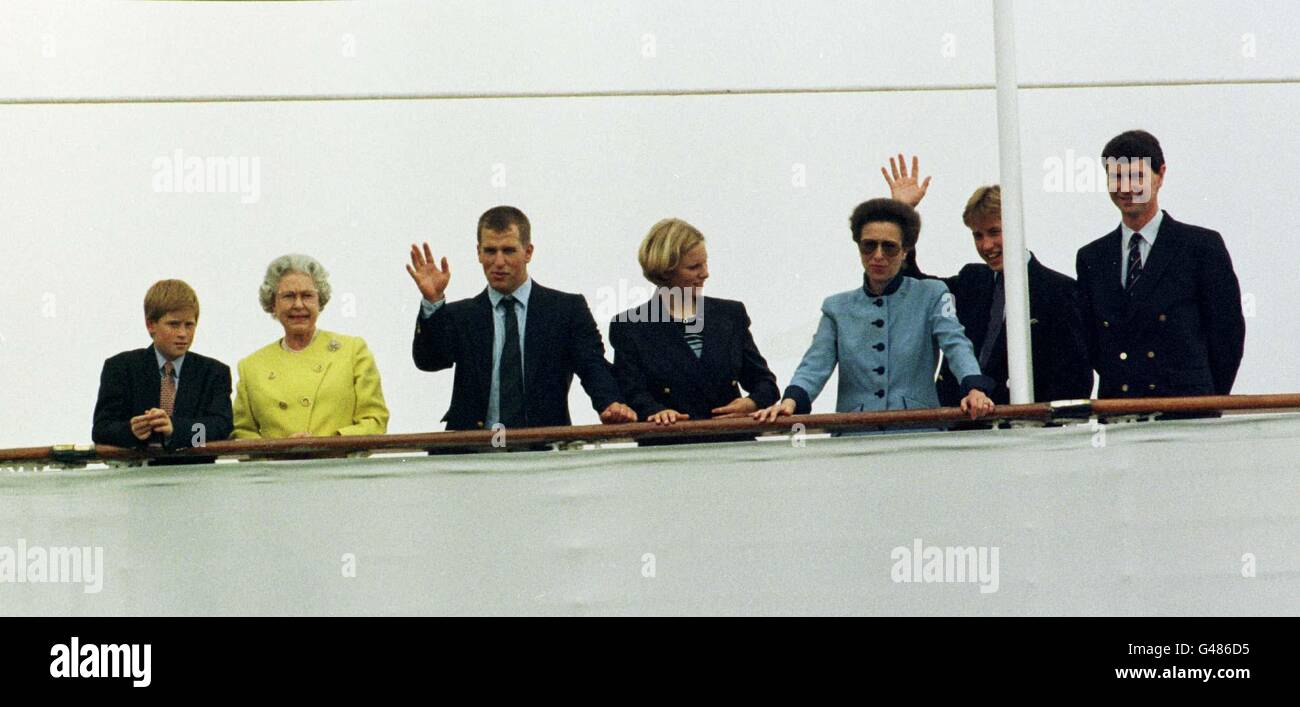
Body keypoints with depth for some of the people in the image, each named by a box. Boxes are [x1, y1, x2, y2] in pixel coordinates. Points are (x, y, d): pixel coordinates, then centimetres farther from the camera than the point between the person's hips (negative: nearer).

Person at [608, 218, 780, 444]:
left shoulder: (732, 315, 19)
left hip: (733, 442, 2)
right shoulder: (629, 328, 9)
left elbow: (764, 381, 21)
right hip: (670, 447, -2)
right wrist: (655, 412, -23)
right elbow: (632, 392, -1)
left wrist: (753, 403, -2)